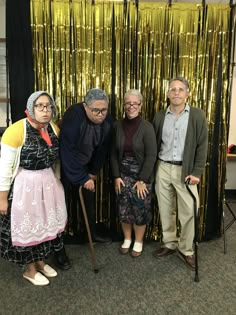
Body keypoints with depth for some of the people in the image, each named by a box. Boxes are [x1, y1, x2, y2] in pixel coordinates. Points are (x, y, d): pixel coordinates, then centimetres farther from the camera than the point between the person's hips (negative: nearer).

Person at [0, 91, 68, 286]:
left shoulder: (54, 129, 0)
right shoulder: (16, 130, -19)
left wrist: (55, 182, 15)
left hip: (49, 184, 6)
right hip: (24, 187, -6)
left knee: (46, 224, 19)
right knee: (26, 227, 11)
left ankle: (41, 261, 42)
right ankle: (29, 269, 34)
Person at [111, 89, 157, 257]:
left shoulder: (147, 127, -12)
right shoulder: (118, 125, -1)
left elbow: (151, 156, -13)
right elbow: (113, 153, 2)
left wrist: (142, 180, -14)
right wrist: (116, 176, -2)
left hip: (142, 175, -3)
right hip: (123, 175, 3)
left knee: (140, 210, 7)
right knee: (123, 209, 11)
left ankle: (138, 242, 30)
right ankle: (127, 239, 35)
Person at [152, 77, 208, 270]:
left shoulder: (197, 115, -2)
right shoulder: (160, 116, 6)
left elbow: (202, 145, -4)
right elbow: (154, 145, 9)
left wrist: (197, 172, -10)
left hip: (185, 170, -2)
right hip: (163, 169, 3)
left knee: (188, 212, 0)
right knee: (166, 210, 11)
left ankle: (186, 250, 20)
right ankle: (169, 244, 29)